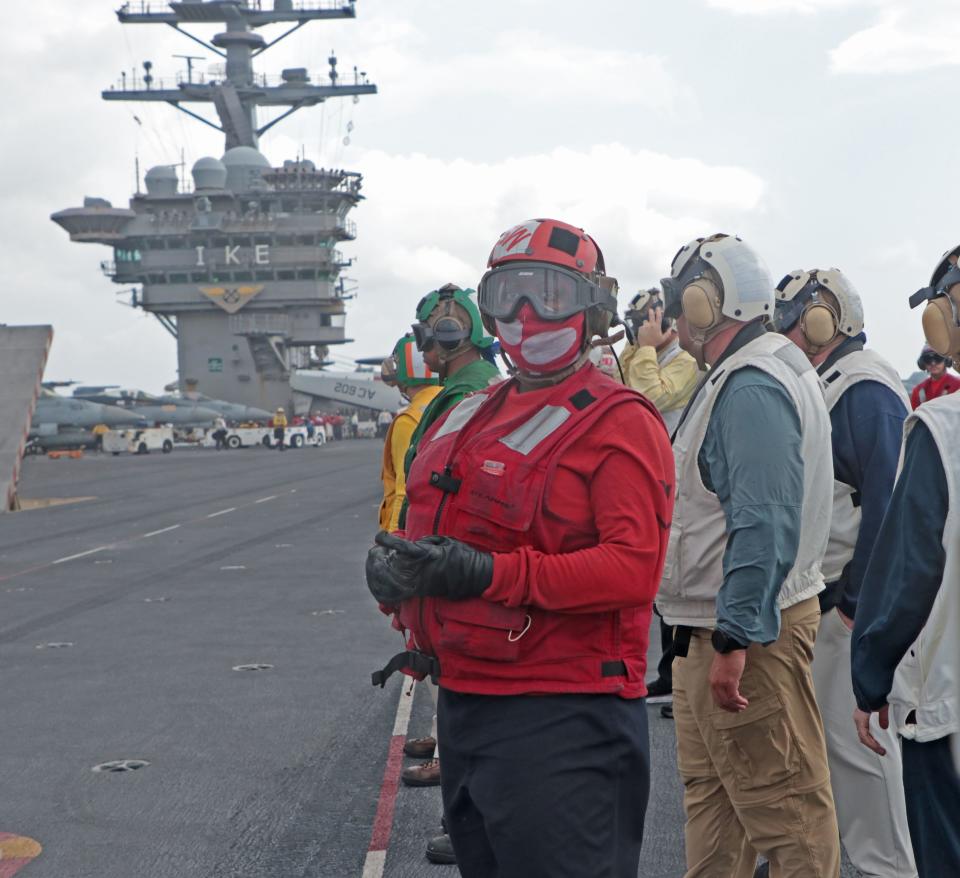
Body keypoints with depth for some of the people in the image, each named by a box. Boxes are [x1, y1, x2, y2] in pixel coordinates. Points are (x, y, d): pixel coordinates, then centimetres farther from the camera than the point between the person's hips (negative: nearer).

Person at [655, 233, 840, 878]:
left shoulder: (751, 388, -20)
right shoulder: (741, 377, 14)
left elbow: (764, 526, -28)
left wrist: (735, 638, -28)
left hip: (747, 631, -11)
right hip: (710, 628, 11)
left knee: (784, 811, -4)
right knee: (710, 796, 20)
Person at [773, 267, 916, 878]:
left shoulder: (864, 387, -15)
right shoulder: (822, 384, 16)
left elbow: (887, 501, -21)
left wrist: (859, 599, -20)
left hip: (851, 599, -10)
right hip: (813, 594, 10)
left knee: (854, 735, -5)